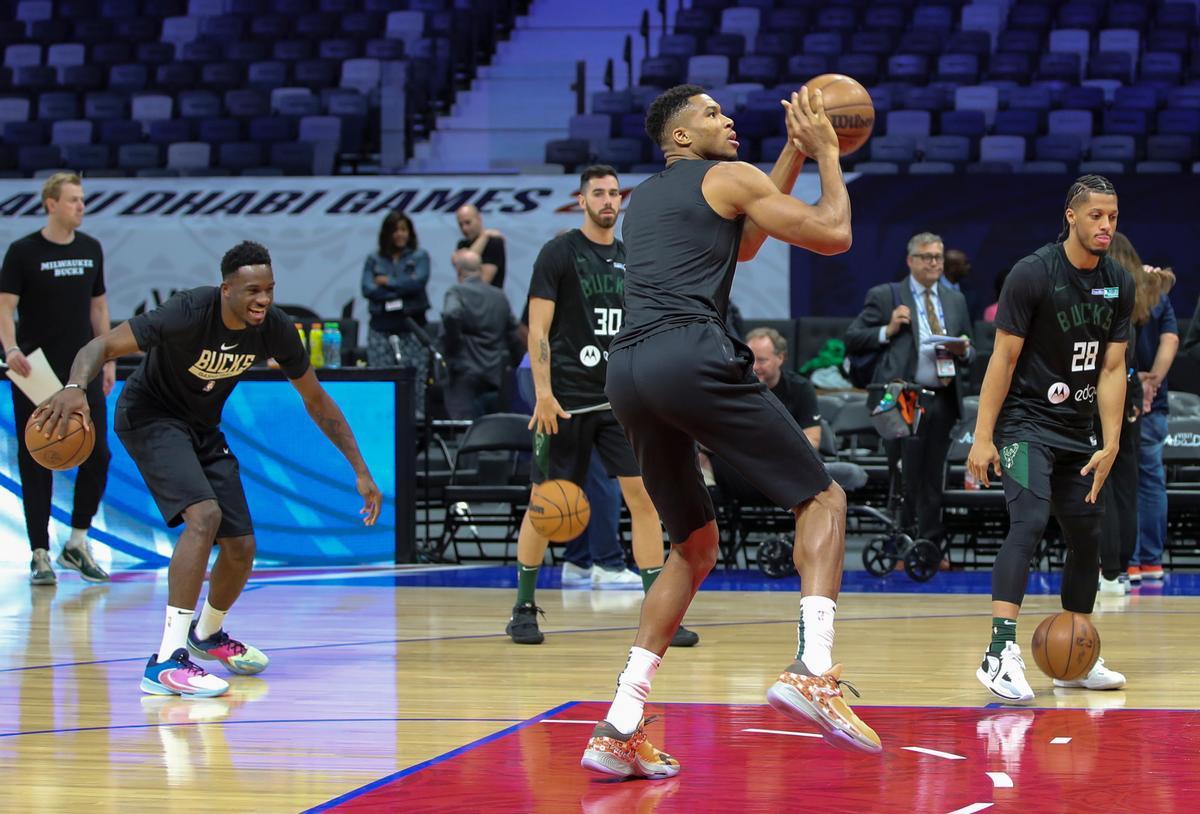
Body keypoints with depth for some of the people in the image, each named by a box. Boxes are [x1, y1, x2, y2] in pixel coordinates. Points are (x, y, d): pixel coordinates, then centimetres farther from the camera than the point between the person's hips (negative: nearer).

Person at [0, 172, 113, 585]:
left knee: (98, 455, -2)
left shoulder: (91, 249, 8)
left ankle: (77, 543, 14)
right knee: (36, 463, 0)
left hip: (84, 372, 4)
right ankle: (40, 555, 7)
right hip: (36, 374, -4)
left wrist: (107, 358, 12)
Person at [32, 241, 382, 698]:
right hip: (151, 417, -6)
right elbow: (103, 346, -34)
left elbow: (316, 400, 1)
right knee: (204, 515, -29)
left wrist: (360, 470, 0)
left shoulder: (274, 330, -14)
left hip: (203, 428, 6)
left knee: (241, 548, 4)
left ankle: (208, 633, 38)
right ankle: (167, 661, -31)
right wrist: (75, 388, -55)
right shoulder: (188, 314, -31)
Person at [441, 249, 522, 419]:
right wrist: (508, 363, 20)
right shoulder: (499, 296, 14)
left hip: (465, 374, -6)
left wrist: (452, 346, -13)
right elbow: (513, 334, 14)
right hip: (496, 375, 6)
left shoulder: (456, 292, -5)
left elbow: (451, 315, -27)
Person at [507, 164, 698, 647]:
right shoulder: (559, 253, -3)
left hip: (620, 398, 4)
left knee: (644, 497, -5)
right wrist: (543, 393, -16)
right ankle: (523, 609, 14)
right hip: (567, 399, -4)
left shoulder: (631, 259, 12)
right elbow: (538, 329, -8)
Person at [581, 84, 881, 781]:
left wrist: (794, 155, 42)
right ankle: (813, 670, -23)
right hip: (693, 355, -7)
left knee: (697, 547, 19)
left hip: (629, 371, 7)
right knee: (822, 498, 2)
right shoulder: (730, 177, 9)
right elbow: (834, 235, 8)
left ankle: (619, 727, 8)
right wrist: (827, 154, 22)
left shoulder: (643, 198, 31)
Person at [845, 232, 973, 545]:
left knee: (933, 478, 8)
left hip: (943, 399, 5)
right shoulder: (885, 296, 4)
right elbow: (852, 340, 1)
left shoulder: (955, 300, 18)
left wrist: (964, 351, -1)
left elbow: (970, 353, 22)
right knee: (905, 476, -6)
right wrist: (887, 331, -13)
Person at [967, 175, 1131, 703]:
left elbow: (1111, 369, 3)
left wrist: (1111, 445, -4)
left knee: (1087, 537, 10)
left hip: (1077, 429, 7)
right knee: (1029, 521, -24)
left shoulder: (1119, 284, 2)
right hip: (1026, 421, -7)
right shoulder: (1033, 274, -15)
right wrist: (983, 437, -17)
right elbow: (1004, 357, -14)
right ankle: (1000, 654, -32)